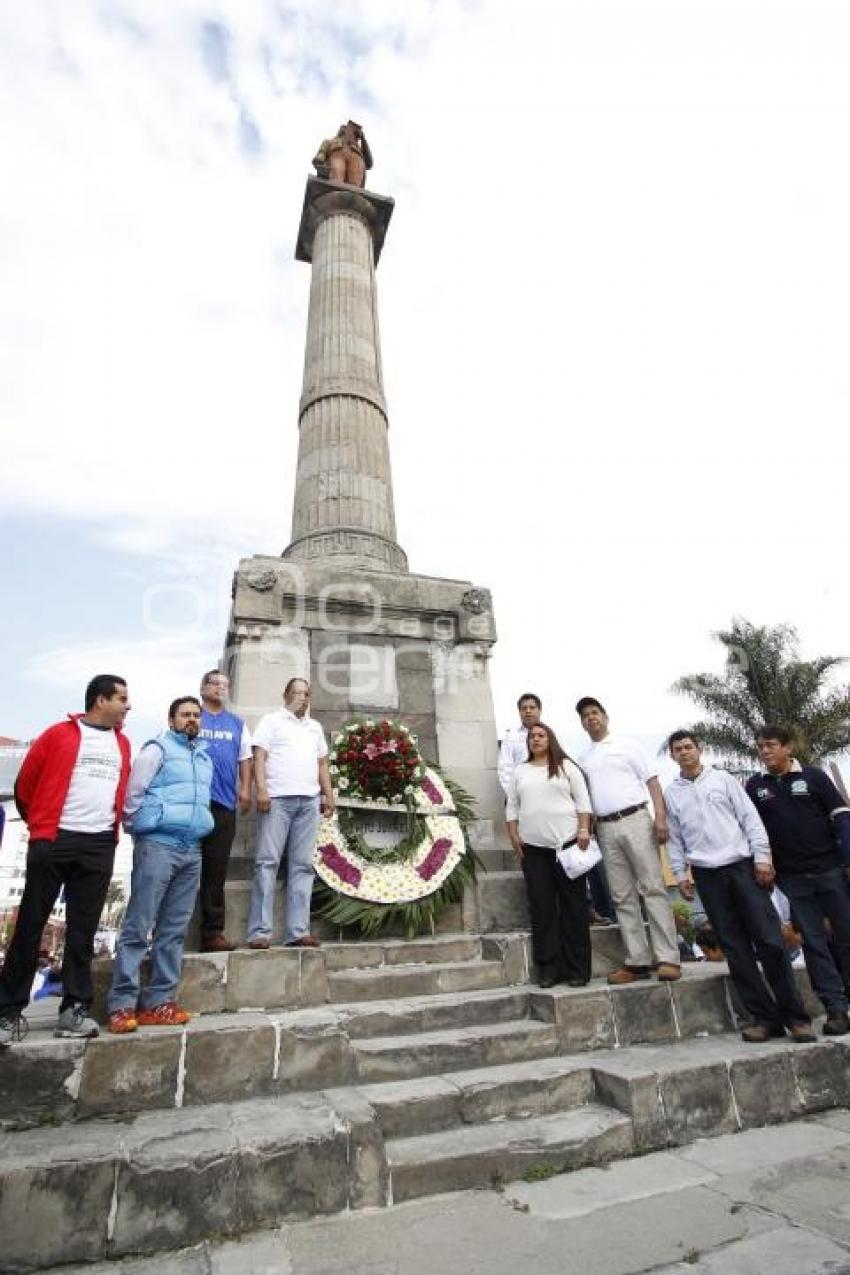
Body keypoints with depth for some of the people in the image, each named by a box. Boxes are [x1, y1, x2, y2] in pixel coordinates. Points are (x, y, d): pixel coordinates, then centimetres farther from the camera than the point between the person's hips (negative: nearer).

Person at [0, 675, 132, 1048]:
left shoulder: (122, 743, 12)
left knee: (82, 930, 7)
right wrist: (39, 825, 10)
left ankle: (75, 1009, 14)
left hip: (99, 846, 4)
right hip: (53, 842, -3)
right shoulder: (59, 734, -2)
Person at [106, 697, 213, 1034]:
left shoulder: (205, 757, 17)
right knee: (138, 926, -3)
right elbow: (133, 792, -5)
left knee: (174, 930, 8)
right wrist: (139, 827, 1)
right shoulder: (157, 749, -2)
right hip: (157, 845, -6)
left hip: (192, 850, 6)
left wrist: (200, 825, 14)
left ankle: (158, 1001, 16)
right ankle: (122, 1004, 5)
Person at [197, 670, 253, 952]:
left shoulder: (237, 724, 19)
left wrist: (245, 789, 5)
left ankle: (212, 932, 12)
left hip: (224, 802, 3)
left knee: (216, 870, 6)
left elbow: (245, 759, 17)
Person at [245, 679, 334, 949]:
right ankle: (259, 932, -1)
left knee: (303, 865, 3)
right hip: (277, 798, -5)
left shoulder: (315, 727, 23)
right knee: (267, 862, -6)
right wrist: (261, 789, -15)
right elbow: (259, 756, -3)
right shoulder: (272, 720, 7)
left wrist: (329, 794, 13)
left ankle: (297, 931, 7)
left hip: (309, 801, 5)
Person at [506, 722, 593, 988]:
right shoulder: (519, 771, 12)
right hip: (533, 847, 3)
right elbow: (512, 807, 12)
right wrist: (514, 837, 4)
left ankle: (577, 968, 10)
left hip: (567, 843, -2)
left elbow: (582, 800, 1)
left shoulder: (566, 766, 5)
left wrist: (584, 830, -9)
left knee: (573, 904, 2)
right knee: (541, 907, 2)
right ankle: (549, 967, 10)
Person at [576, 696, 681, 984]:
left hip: (635, 820, -4)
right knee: (623, 897, 5)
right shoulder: (583, 758, 16)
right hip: (605, 829, 4)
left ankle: (668, 957, 1)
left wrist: (661, 817, -12)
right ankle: (637, 960, 11)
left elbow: (652, 781, -1)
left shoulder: (626, 745, 5)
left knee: (652, 888, -4)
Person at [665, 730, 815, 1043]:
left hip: (742, 865, -1)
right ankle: (763, 1015, 12)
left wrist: (762, 857, -7)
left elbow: (750, 818, 2)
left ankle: (794, 1014, 8)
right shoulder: (671, 793, 9)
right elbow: (674, 839, 10)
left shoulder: (723, 779, 6)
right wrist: (680, 874, 4)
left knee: (770, 940, -5)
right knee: (735, 948, 3)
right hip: (706, 875, 2)